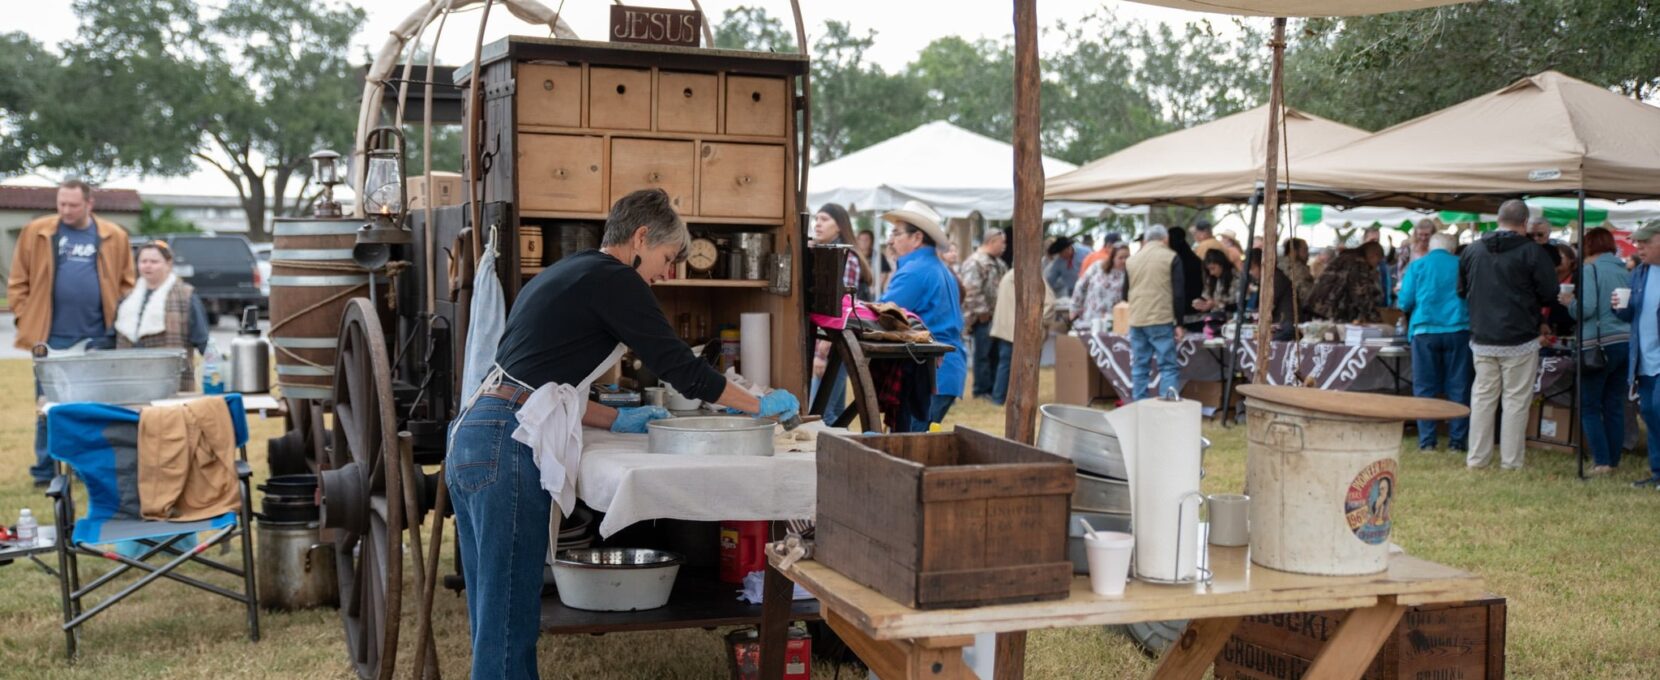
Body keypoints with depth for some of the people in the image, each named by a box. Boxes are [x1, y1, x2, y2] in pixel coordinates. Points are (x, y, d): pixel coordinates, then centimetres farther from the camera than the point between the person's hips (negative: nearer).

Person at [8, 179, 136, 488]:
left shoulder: (113, 237, 3)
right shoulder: (36, 232, 2)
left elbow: (126, 283, 8)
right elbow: (18, 282, 6)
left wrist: (118, 320, -1)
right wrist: (26, 319, -2)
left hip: (96, 338, 1)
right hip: (51, 337, 0)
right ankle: (45, 471, 13)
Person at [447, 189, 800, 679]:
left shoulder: (565, 273, 23)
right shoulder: (613, 278, -4)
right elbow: (681, 367, -5)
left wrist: (617, 420, 22)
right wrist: (762, 406, 8)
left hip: (474, 433, 10)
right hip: (509, 447, -10)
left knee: (494, 617, 13)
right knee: (510, 623, -6)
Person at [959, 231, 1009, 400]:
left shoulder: (997, 263, 17)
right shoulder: (975, 262, -14)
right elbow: (972, 289, -21)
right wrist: (981, 311, -20)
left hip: (997, 315, 9)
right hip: (983, 317, -9)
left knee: (995, 353, 12)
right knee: (983, 354, -4)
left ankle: (992, 388, 19)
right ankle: (981, 391, 2)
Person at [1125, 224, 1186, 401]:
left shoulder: (1132, 259, 13)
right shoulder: (1171, 257, -1)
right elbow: (1178, 293, -4)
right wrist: (1179, 323, 1)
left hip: (1136, 321, 4)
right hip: (1161, 321, -4)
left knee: (1139, 368, 7)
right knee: (1168, 367, -2)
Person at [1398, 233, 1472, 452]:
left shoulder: (1417, 266, 3)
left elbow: (1405, 303, 2)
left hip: (1425, 330, -1)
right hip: (1458, 329, 1)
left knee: (1425, 387, 5)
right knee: (1458, 387, 6)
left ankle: (1427, 440, 4)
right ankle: (1458, 439, 7)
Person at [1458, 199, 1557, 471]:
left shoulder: (1471, 251, 3)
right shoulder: (1531, 252, -12)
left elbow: (1461, 291, 11)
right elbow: (1550, 293, -9)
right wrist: (1525, 299, 11)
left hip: (1482, 339, 4)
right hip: (1519, 340, -4)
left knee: (1482, 396, 11)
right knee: (1516, 400, 3)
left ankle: (1477, 458, 14)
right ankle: (1511, 462, 7)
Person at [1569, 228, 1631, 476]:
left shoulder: (1589, 270, -9)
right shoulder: (1624, 271, 10)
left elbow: (1586, 308, -17)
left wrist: (1569, 302, 2)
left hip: (1599, 345, -6)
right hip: (1626, 342, 6)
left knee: (1589, 406, 3)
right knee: (1615, 406, 13)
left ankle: (1601, 462, -1)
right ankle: (1613, 460, 17)